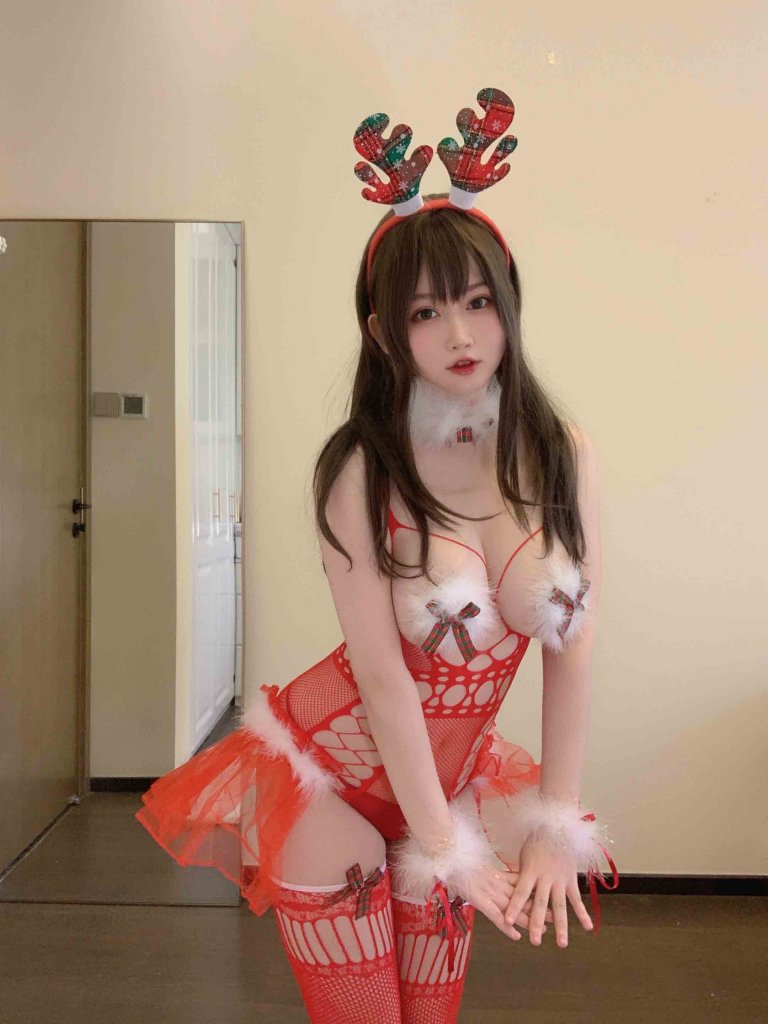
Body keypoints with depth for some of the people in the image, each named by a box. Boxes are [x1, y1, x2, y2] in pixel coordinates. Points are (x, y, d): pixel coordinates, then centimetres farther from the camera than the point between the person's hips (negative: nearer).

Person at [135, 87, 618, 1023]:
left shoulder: (564, 456, -9)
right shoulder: (361, 470, -19)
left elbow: (573, 648, -7)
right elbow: (384, 677, -19)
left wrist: (553, 826, -6)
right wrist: (448, 847, -14)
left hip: (452, 771, 4)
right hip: (331, 771, -3)